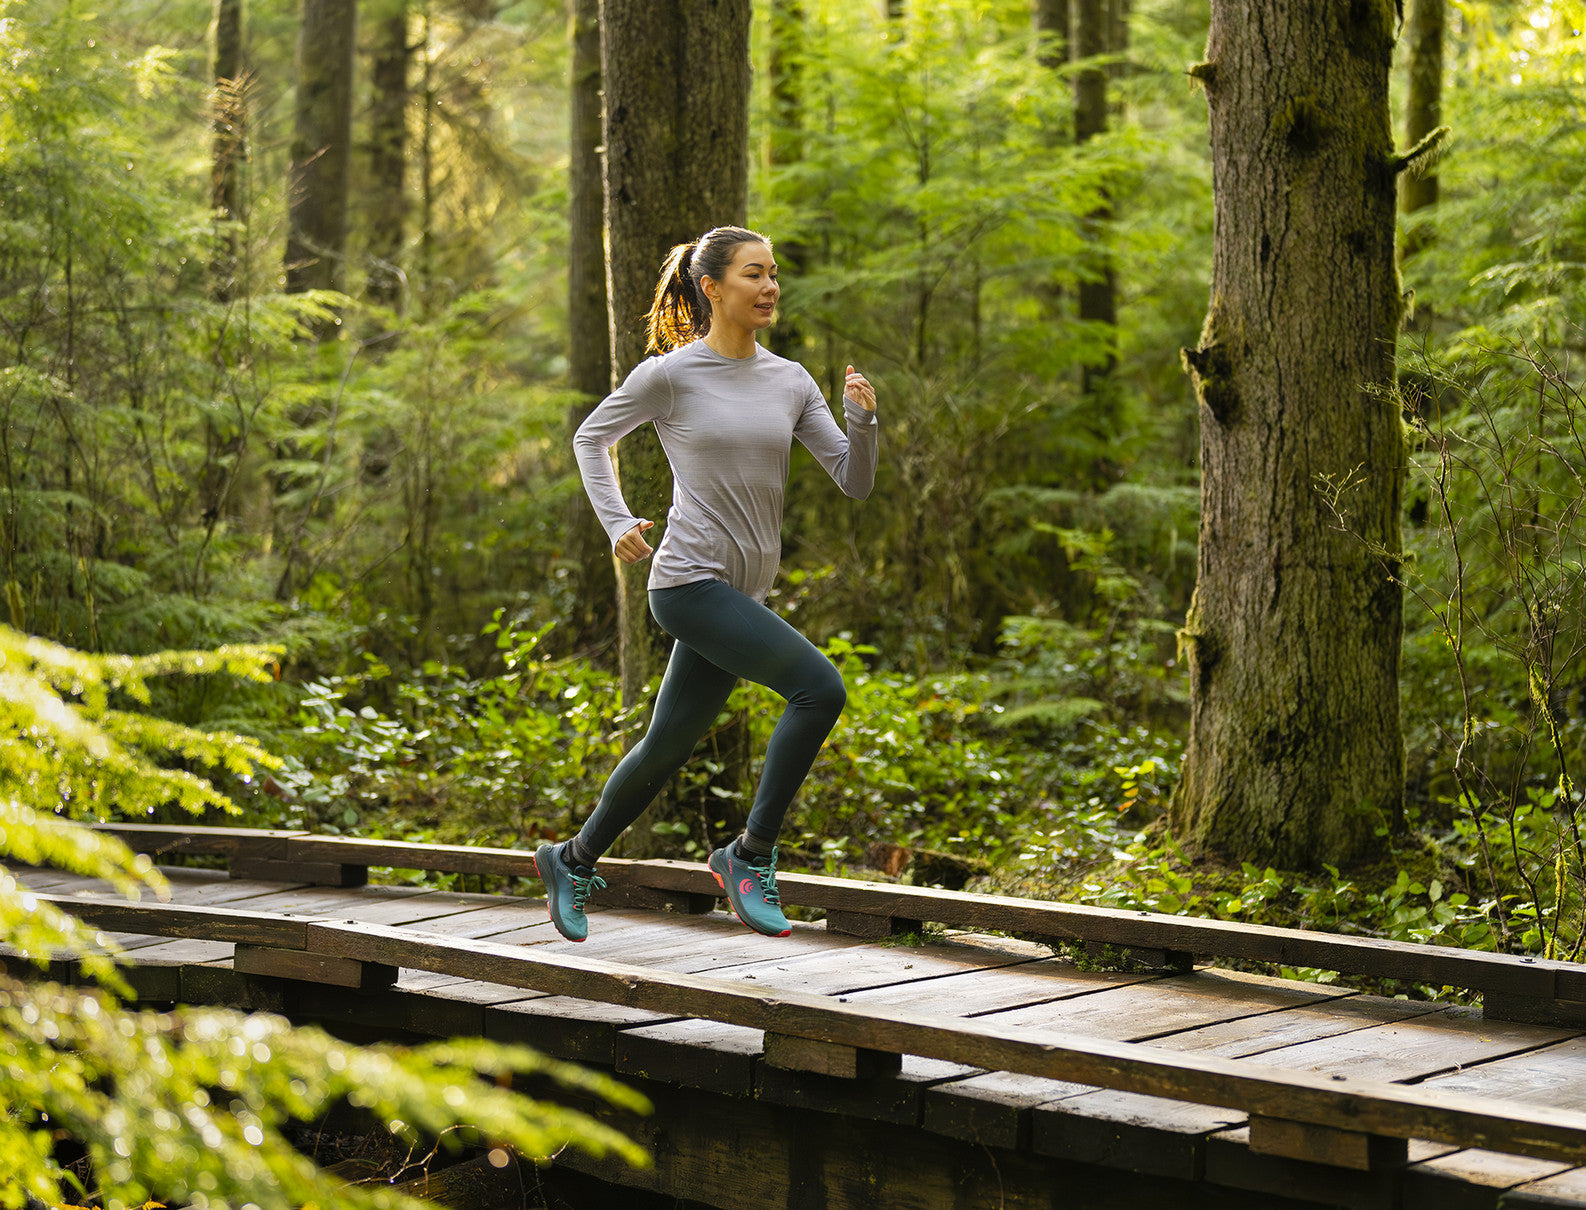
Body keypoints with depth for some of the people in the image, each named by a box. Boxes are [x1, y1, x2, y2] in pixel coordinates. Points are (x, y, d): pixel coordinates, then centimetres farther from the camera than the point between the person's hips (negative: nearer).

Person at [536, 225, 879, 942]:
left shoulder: (790, 382, 7)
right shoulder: (670, 375, -5)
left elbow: (855, 483, 5)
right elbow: (592, 438, 10)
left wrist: (863, 420, -13)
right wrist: (617, 524, 0)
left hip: (742, 596, 6)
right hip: (689, 583, -6)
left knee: (667, 748, 16)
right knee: (819, 687, -21)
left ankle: (575, 860, 38)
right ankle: (751, 855, -10)